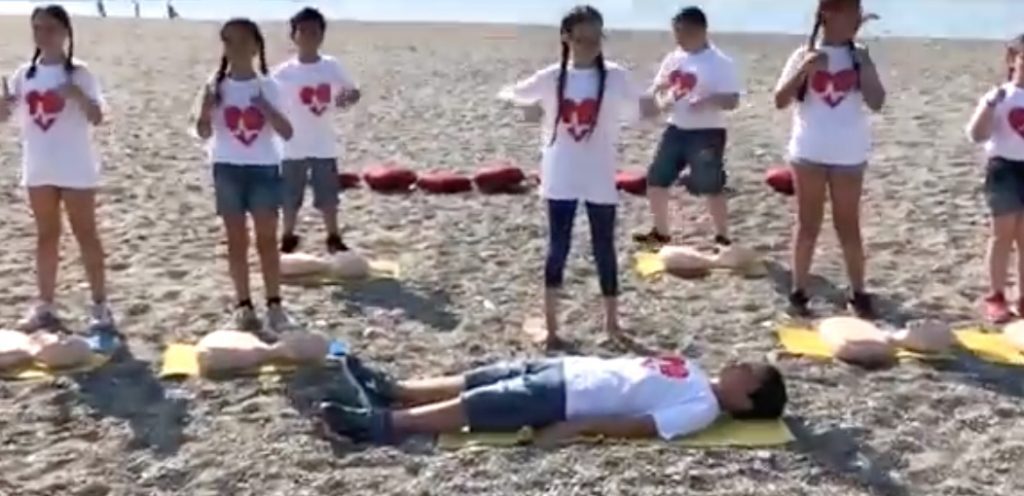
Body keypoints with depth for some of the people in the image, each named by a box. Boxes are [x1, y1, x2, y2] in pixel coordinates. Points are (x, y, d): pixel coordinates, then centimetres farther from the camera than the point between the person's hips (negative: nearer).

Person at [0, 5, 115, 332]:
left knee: (85, 234, 1)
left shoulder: (78, 73, -7)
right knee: (46, 236, 12)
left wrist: (78, 95, -31)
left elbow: (97, 118, -13)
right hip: (38, 168, 5)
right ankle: (45, 306, 20)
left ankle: (100, 307, 7)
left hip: (75, 168, -5)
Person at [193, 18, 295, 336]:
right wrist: (206, 107, -24)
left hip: (264, 167, -1)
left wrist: (267, 108, -19)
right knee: (237, 240, 6)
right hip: (228, 168, 1)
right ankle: (244, 305, 14)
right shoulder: (216, 87, 0)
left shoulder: (268, 87, 0)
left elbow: (286, 133, -4)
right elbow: (204, 133, -6)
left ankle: (274, 304, 6)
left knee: (267, 238, 0)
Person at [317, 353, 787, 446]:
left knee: (472, 406, -11)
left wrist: (577, 425, -23)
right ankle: (391, 390, 16)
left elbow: (641, 425, -20)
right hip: (570, 369, 8)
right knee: (474, 380, 7)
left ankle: (380, 424, -7)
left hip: (565, 398, -8)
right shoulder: (694, 375, 15)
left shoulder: (701, 409, -12)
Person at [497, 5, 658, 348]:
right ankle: (550, 325, 16)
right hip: (560, 179, 1)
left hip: (599, 180, -1)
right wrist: (530, 107, -14)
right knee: (557, 249, 6)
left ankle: (612, 322, 24)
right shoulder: (551, 78, -1)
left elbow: (643, 110, -9)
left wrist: (658, 101, -32)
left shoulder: (615, 77, -5)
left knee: (604, 250, 8)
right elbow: (511, 95, 8)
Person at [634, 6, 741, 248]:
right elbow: (660, 87, 17)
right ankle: (661, 232, 25)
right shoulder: (673, 58, 7)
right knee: (656, 180, 8)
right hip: (676, 129, 7)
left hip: (707, 133, -6)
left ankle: (722, 238, 15)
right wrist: (663, 99, -6)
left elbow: (732, 101, -14)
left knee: (712, 188, -1)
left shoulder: (720, 62, -12)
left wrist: (708, 100, -31)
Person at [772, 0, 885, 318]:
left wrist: (863, 65, -13)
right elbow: (780, 101, -8)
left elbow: (876, 103, -5)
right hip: (809, 153, -1)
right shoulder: (804, 54, -2)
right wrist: (804, 70, -20)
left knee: (848, 225, 8)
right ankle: (799, 292, 14)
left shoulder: (859, 57, 2)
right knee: (808, 224, 7)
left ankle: (858, 293, 14)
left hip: (848, 155, 1)